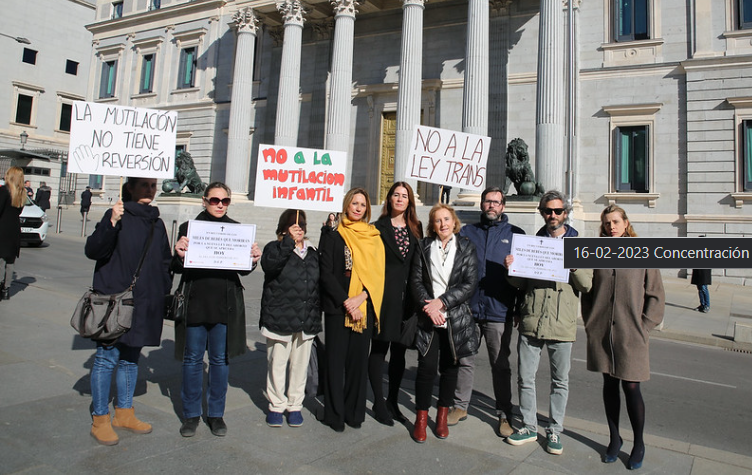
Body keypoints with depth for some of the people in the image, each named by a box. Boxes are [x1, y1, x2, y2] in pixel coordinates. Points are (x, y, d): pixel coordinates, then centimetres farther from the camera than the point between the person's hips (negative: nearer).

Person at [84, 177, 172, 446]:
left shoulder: (157, 223, 12)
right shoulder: (117, 215, -5)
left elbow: (164, 263, 18)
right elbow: (92, 251, -16)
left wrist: (165, 294, 10)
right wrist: (111, 223, -29)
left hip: (144, 304, 6)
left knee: (130, 359, 15)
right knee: (106, 359, 1)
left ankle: (124, 413, 28)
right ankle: (100, 420, 15)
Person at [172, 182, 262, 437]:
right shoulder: (189, 227, 2)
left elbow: (243, 270, 9)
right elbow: (177, 268, 1)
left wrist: (253, 260, -12)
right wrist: (179, 255, -20)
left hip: (226, 305, 1)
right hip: (195, 303, -1)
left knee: (221, 359, 10)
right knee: (192, 359, 9)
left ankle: (216, 414, 26)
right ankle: (191, 414, 25)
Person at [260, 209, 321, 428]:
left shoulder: (313, 252, 13)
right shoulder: (275, 248, -1)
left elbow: (320, 283, 18)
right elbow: (269, 264, -25)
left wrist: (317, 311, 12)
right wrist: (289, 241, -28)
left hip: (307, 320, 4)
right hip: (279, 319, -4)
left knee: (300, 364, 10)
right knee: (277, 364, 5)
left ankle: (295, 405, 24)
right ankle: (276, 405, 20)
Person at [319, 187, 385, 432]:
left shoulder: (374, 237, 10)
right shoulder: (333, 235, 2)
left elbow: (378, 272, 4)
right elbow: (326, 272, -4)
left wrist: (361, 297, -11)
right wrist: (345, 301, -12)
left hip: (364, 308, 2)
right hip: (337, 306, -2)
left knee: (359, 359, 5)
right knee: (336, 359, 3)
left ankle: (354, 412, 17)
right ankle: (334, 414, 14)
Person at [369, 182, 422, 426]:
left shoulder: (416, 230, 11)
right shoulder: (379, 228, -1)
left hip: (407, 297, 4)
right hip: (384, 296, -4)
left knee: (399, 351, 12)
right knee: (379, 349, 4)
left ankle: (393, 402, 25)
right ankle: (379, 403, 17)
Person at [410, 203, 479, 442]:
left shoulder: (466, 247, 2)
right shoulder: (424, 246, 6)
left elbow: (470, 284, -6)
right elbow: (416, 281, 2)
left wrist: (441, 302, -14)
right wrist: (428, 306, -13)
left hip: (456, 318, 0)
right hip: (428, 317, 0)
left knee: (449, 367, 10)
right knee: (426, 367, -4)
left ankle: (442, 417, 26)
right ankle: (421, 418, 12)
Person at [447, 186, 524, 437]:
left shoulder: (515, 234, 6)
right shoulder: (466, 232, 11)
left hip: (498, 311, -2)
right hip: (468, 308, 2)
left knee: (500, 365, 8)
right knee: (465, 361, 11)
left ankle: (504, 415, 20)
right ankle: (460, 406, 26)